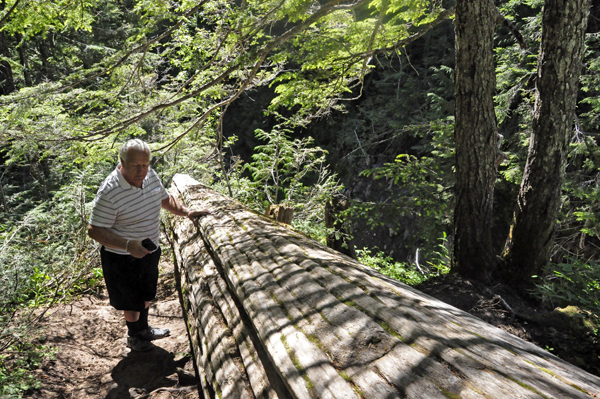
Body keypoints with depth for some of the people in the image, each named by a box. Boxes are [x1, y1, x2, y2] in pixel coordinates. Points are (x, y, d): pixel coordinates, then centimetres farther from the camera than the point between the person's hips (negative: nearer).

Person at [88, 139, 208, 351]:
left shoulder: (150, 175, -7)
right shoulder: (109, 192, -30)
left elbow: (165, 198, 11)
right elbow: (95, 230, -26)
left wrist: (187, 212, -2)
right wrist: (128, 245, -38)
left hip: (150, 251, 7)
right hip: (123, 258, -7)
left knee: (146, 294, 27)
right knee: (132, 301, 15)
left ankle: (144, 329, 52)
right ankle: (134, 336, 42)